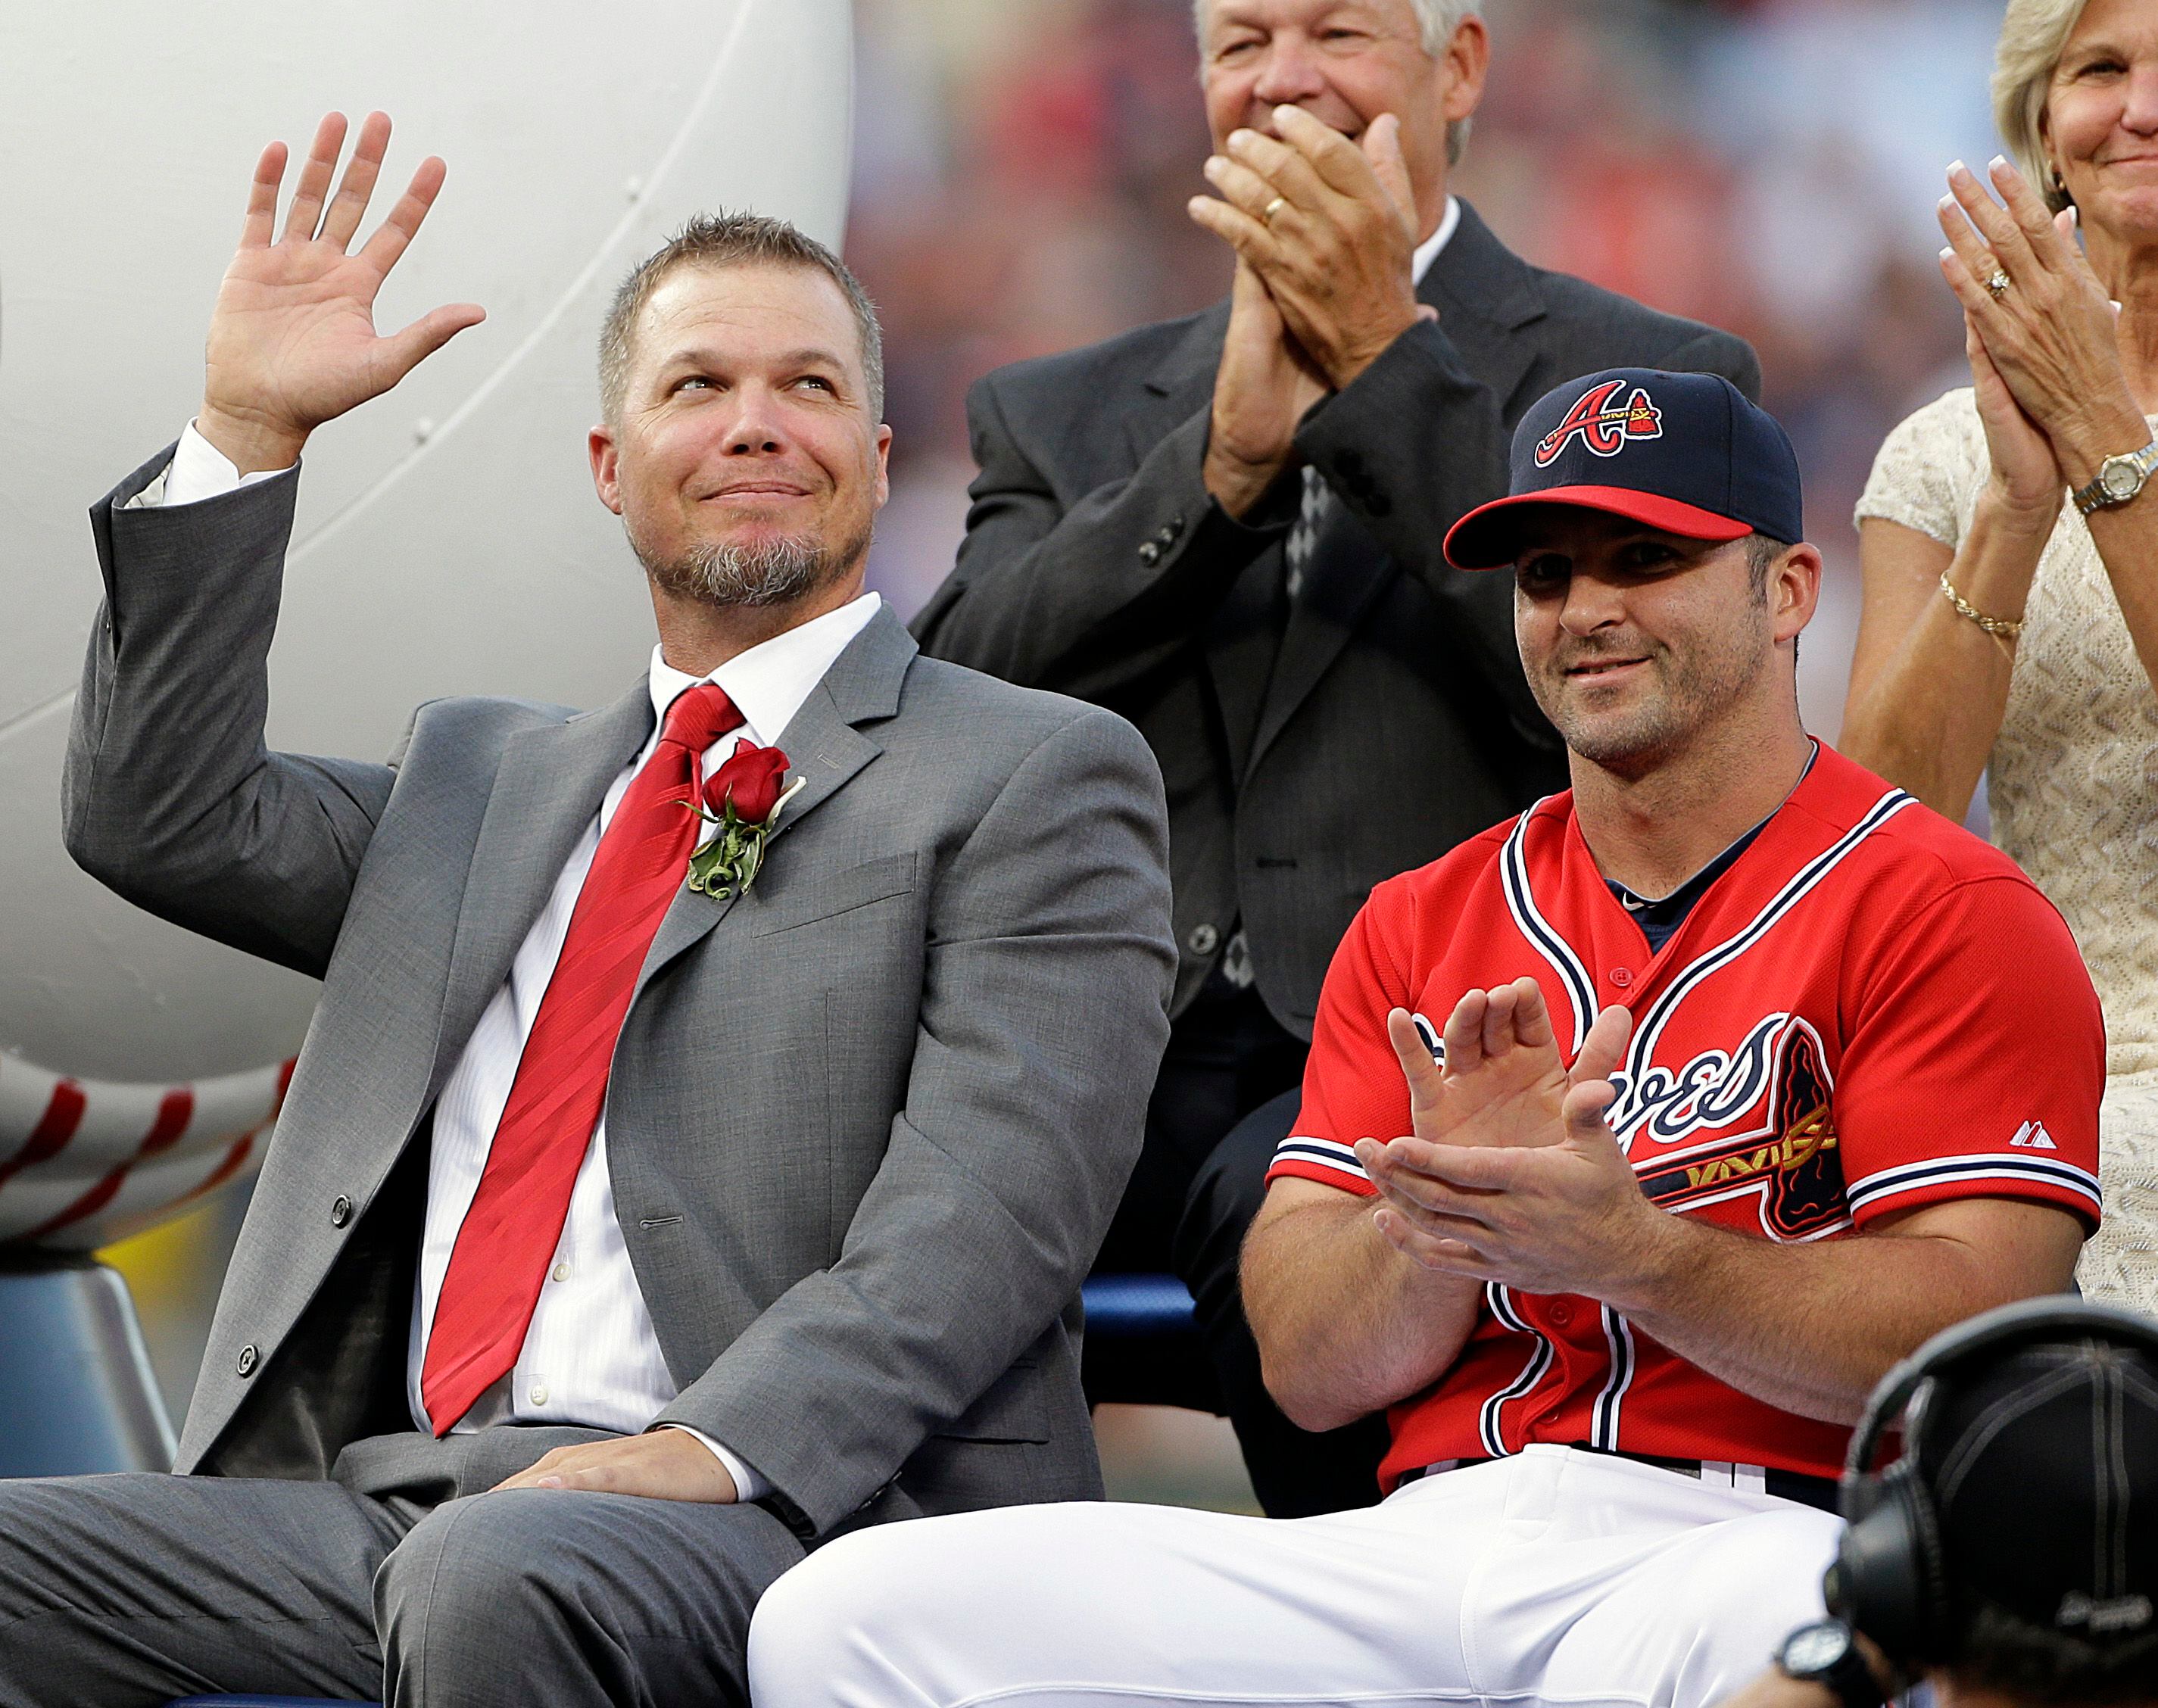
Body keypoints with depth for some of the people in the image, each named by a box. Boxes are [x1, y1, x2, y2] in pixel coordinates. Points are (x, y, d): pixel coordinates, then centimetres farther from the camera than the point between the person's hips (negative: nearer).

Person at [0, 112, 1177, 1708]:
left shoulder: (1036, 778, 6)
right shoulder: (483, 778, 27)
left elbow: (987, 1206, -7)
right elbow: (166, 822, 17)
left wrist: (714, 1449, -22)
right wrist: (246, 427, 10)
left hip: (779, 1512, -5)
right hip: (390, 1499, 6)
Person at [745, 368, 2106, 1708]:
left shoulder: (1944, 912, 7)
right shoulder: (1421, 928, 24)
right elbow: (1309, 1370, 14)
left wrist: (1624, 1250, -19)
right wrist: (1440, 1219, -8)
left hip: (1752, 1537, -5)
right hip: (1424, 1541, 5)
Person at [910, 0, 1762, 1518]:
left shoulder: (1653, 381, 13)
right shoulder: (1063, 417, 23)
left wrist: (1383, 350, -6)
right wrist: (1228, 455, -5)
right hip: (1119, 1066, 3)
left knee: (1286, 1206, -36)